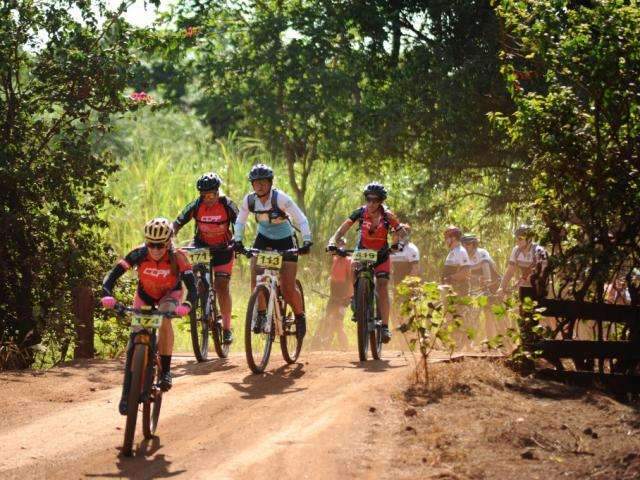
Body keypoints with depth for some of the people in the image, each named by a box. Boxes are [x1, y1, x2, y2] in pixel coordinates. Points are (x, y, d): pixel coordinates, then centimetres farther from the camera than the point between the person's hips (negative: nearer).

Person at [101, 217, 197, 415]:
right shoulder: (139, 254, -29)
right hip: (145, 294, 2)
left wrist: (186, 306, -57)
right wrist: (107, 295, -50)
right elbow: (112, 275, -32)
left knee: (164, 319, -33)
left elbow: (192, 287, -37)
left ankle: (165, 371, -19)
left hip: (170, 294, -2)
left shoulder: (177, 257, -32)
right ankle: (127, 393, -6)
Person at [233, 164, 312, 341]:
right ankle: (261, 314, -1)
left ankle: (300, 316, 17)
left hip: (285, 240, -3)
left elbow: (301, 219, -26)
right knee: (255, 276, -19)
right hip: (263, 238, 3)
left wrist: (307, 241, -38)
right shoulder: (249, 200, -14)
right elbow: (240, 221, -2)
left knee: (288, 288, -8)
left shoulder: (280, 198, -26)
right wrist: (237, 240, -17)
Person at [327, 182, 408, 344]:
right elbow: (343, 229, -16)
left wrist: (400, 244, -34)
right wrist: (332, 241, -34)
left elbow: (403, 234, -12)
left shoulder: (387, 215, -16)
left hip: (381, 257, -2)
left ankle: (385, 327, -14)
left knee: (382, 289, -15)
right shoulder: (360, 213, -14)